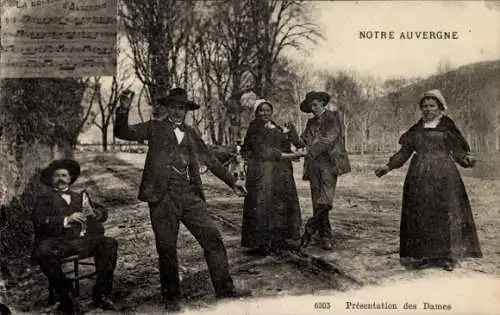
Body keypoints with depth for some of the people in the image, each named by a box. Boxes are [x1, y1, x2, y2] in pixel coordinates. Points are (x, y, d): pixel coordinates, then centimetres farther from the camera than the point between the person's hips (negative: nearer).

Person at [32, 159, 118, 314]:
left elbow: (102, 213, 20)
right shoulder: (44, 199, 17)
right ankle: (65, 292, -17)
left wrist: (94, 213, -4)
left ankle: (101, 293, -16)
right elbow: (39, 222, -2)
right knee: (42, 253, -36)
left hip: (81, 240, 3)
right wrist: (67, 220, -14)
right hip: (55, 242, -3)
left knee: (110, 243, -22)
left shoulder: (79, 197, 29)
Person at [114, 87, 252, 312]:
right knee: (167, 248, 2)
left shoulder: (190, 134, 18)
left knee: (213, 238, 0)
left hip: (190, 195, 4)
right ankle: (171, 297, 16)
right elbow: (123, 133, -4)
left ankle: (225, 288, 10)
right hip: (163, 196, -4)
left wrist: (232, 182, 23)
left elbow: (211, 160, 24)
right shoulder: (155, 128, 8)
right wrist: (124, 111, -22)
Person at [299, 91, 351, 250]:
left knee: (325, 202, -16)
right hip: (313, 163, 5)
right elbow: (304, 140, 11)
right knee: (318, 202, 1)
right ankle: (325, 236, 7)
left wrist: (312, 150, -13)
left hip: (328, 161, -5)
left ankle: (309, 230, -7)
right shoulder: (311, 123, 23)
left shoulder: (334, 116, 7)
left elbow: (330, 137, -6)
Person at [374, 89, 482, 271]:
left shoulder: (448, 128, 4)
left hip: (443, 175, -3)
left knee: (445, 213, -3)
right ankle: (423, 256, 7)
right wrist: (388, 166, 4)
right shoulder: (416, 130, 13)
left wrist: (466, 160, -22)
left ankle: (446, 256, 5)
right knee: (419, 214, 1)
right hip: (419, 177, 3)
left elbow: (457, 151, -1)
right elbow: (404, 152, 14)